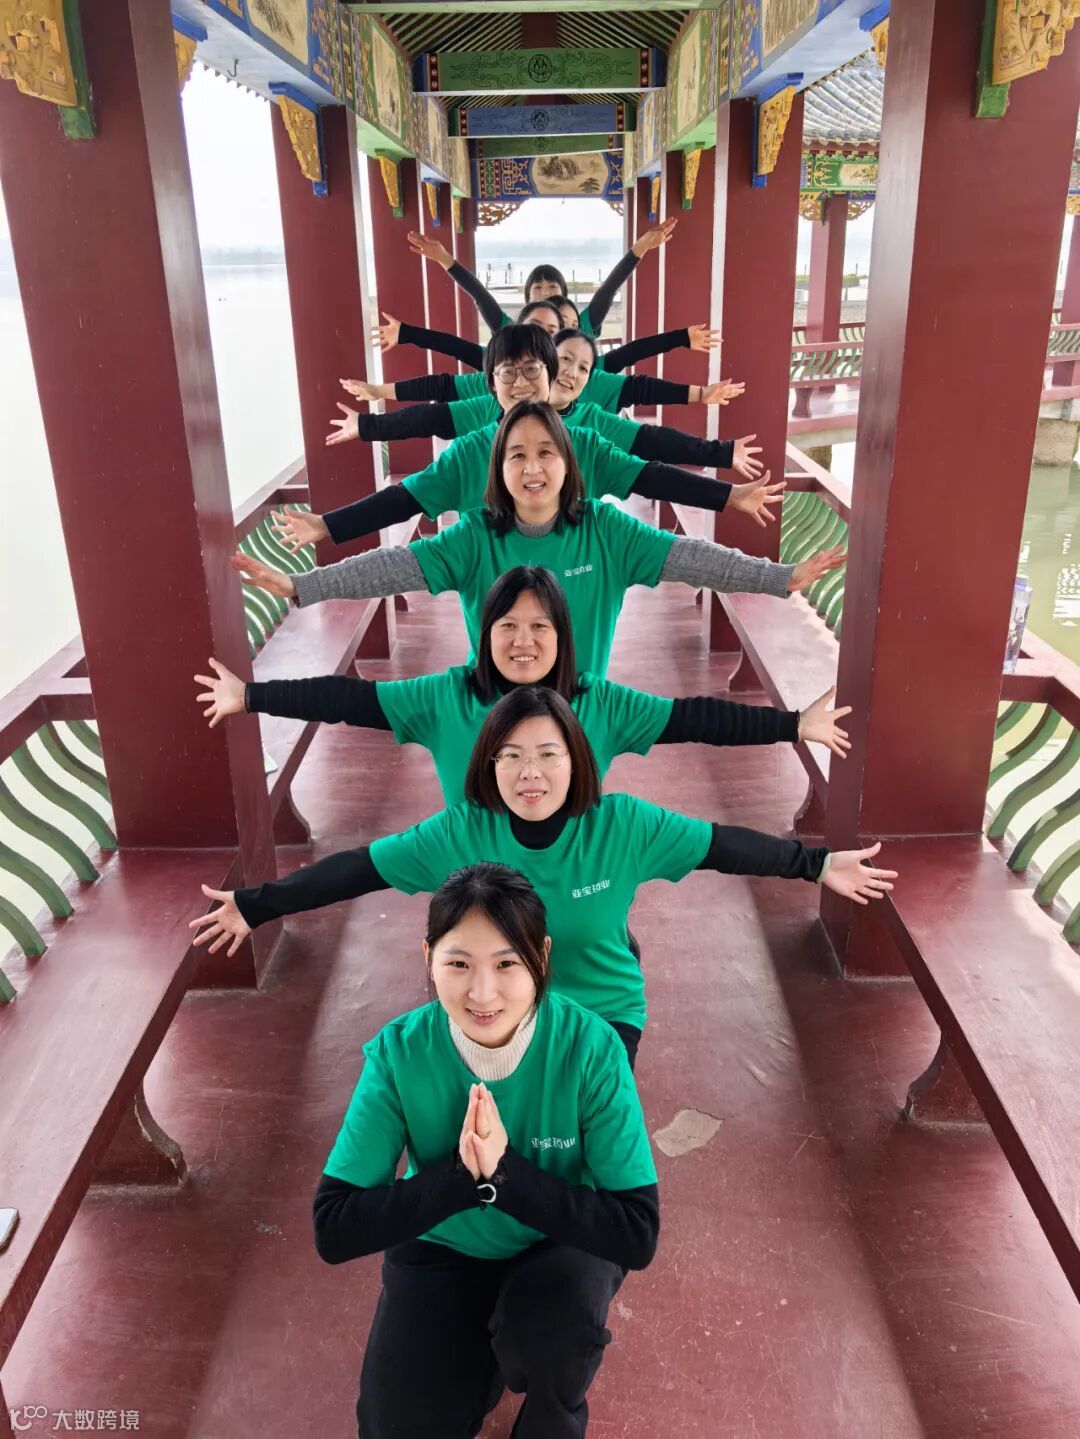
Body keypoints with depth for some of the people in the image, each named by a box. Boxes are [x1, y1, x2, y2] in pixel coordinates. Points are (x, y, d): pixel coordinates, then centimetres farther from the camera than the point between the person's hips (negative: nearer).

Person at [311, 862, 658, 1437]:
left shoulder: (591, 1048, -27)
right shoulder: (398, 1052, -23)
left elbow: (637, 1233, -25)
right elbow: (333, 1228, -21)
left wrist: (505, 1171, -35)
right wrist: (462, 1173, -33)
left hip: (563, 1243, -1)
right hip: (442, 1247, 1)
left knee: (549, 1320, -30)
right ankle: (486, 1342, 18)